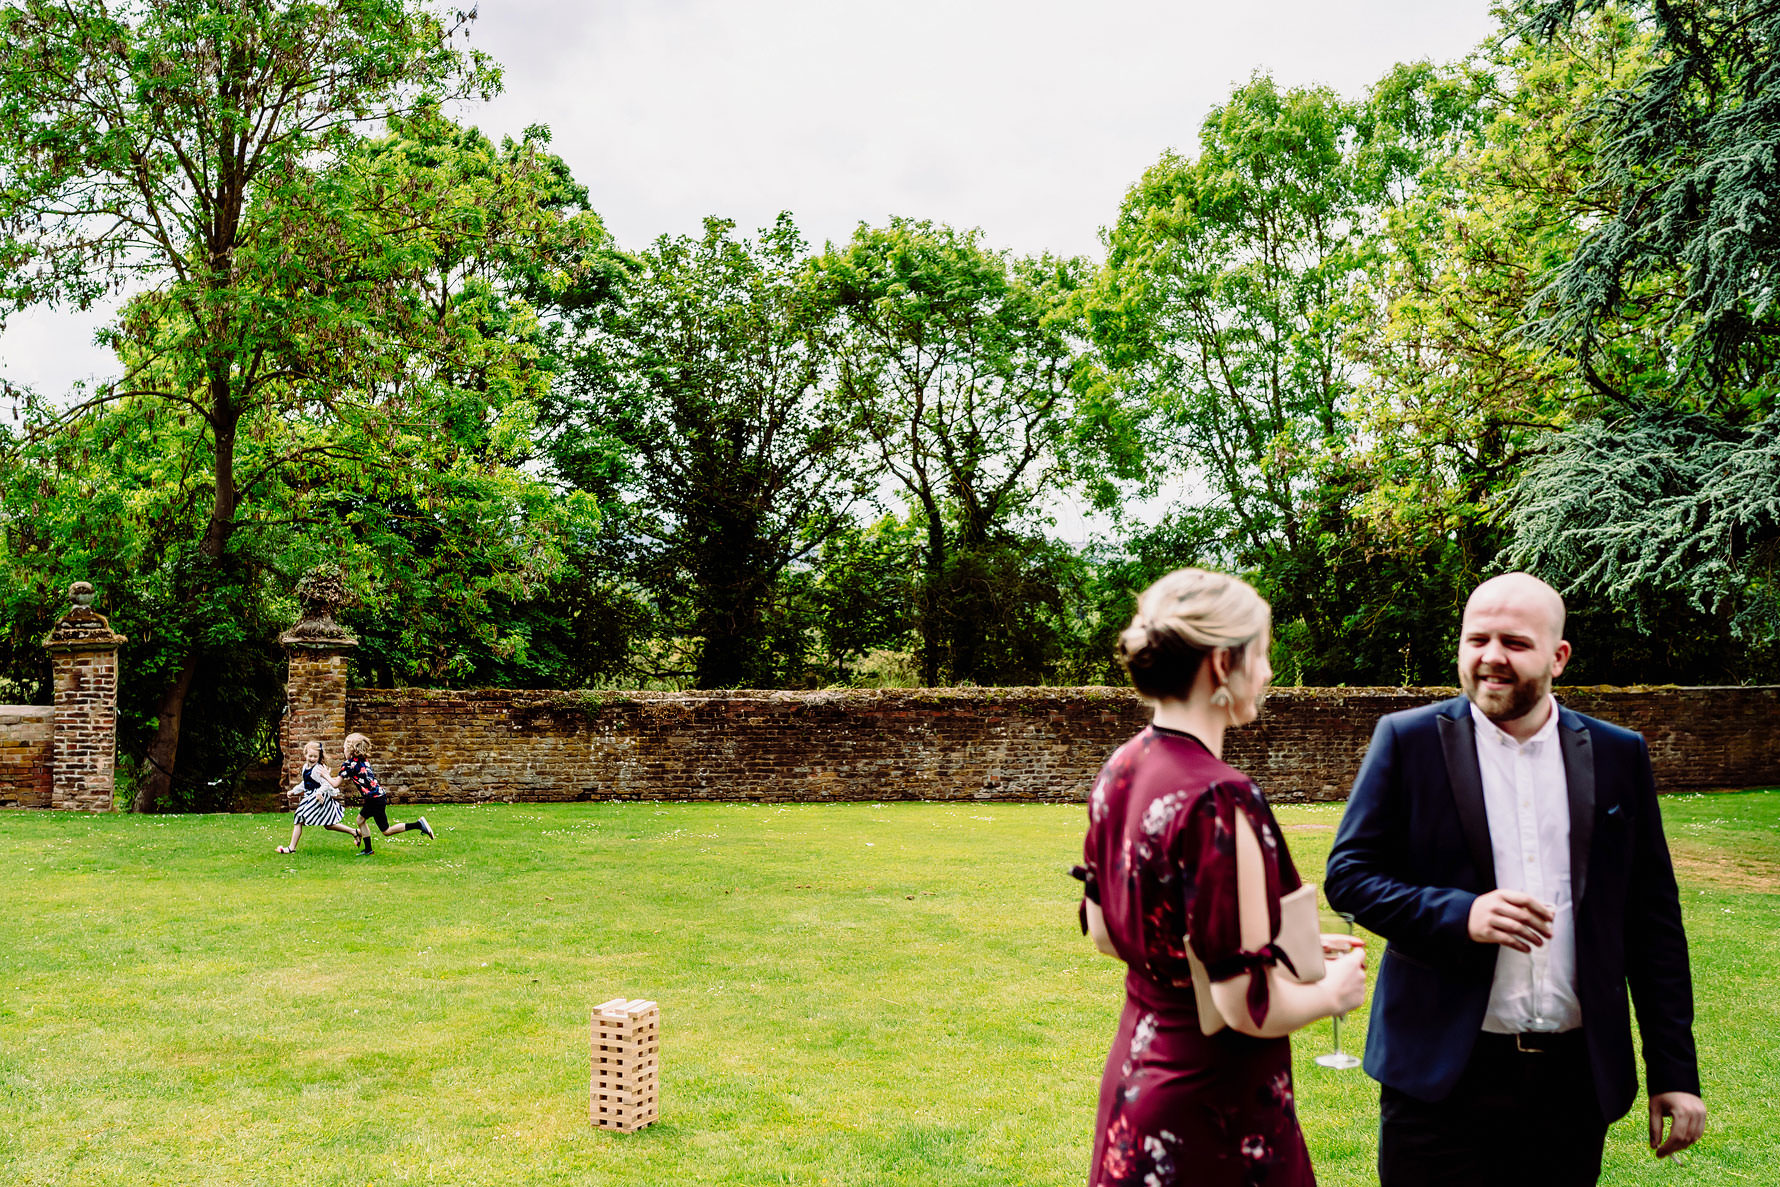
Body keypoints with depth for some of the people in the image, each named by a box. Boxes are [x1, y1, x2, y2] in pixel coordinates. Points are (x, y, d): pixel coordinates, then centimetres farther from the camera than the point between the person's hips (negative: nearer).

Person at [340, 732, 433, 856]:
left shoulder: (349, 764, -12)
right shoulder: (364, 760, 10)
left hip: (375, 799, -9)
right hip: (379, 794, 9)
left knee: (386, 831, -2)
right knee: (361, 820, 21)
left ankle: (418, 824, -12)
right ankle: (368, 850, 24)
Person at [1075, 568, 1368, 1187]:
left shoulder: (1119, 771, 0)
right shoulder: (1219, 800, -25)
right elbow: (1250, 1006, -24)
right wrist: (1332, 991, -3)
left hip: (1135, 1075, 8)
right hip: (1212, 1108, -8)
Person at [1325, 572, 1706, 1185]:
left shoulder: (1619, 755, 5)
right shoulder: (1408, 740, -2)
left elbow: (1653, 920, 8)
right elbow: (1347, 874, -3)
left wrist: (1674, 1071, 5)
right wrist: (1459, 913, -19)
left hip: (1577, 1078, 3)